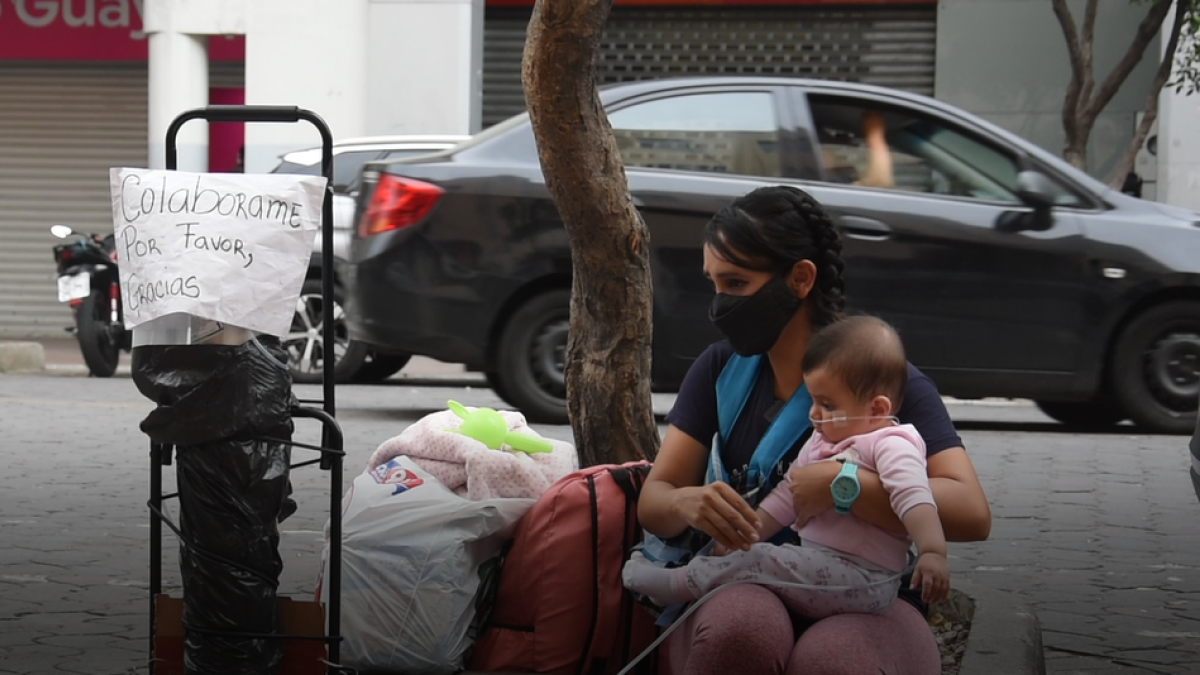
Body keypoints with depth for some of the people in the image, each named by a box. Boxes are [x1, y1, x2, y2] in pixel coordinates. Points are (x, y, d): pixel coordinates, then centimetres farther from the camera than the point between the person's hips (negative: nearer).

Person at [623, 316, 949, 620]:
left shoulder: (891, 447, -10)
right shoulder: (820, 444, 19)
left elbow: (914, 499, -25)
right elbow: (786, 496, 21)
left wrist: (933, 552, -40)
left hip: (860, 580, -10)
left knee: (759, 561, -17)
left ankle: (679, 584, -7)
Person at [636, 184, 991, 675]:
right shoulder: (719, 370, 6)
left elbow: (972, 514, -17)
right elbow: (652, 501, 3)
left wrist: (838, 486, -28)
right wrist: (688, 504, -21)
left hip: (866, 605, -3)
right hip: (747, 593, 3)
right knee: (738, 630, -35)